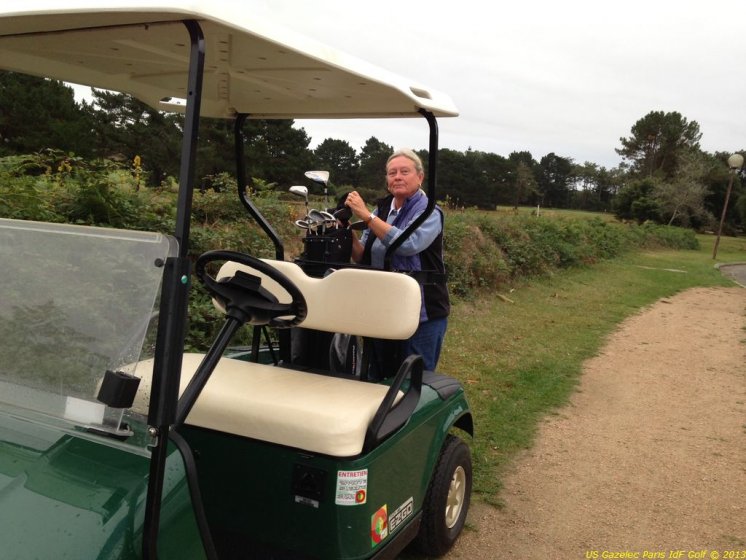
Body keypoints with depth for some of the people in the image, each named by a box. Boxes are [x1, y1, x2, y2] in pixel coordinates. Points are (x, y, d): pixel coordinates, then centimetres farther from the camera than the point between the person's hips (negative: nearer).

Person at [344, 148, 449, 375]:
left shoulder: (429, 212, -8)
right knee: (380, 376, 15)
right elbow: (362, 258, 8)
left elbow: (409, 244, -27)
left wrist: (366, 215, -25)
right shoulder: (382, 209, 8)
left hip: (421, 314, -5)